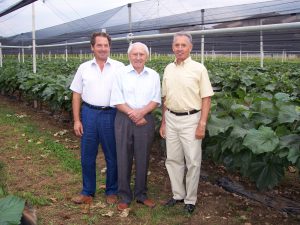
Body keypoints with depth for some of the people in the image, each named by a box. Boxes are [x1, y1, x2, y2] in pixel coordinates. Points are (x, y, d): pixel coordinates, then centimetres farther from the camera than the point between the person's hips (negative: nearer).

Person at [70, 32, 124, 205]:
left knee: (113, 156, 8)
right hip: (89, 114, 2)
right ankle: (88, 192, 25)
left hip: (111, 114, -2)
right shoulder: (84, 68, 6)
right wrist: (76, 120, 2)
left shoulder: (119, 67, 0)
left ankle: (112, 191, 24)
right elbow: (76, 95, 8)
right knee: (87, 156, 9)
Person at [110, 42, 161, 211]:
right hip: (124, 120, -1)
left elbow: (156, 100, 1)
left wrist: (141, 112, -15)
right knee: (124, 158, 4)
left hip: (146, 120, 2)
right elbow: (117, 100, -4)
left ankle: (141, 194, 24)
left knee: (143, 158, 9)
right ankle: (125, 196, 17)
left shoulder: (154, 75, 6)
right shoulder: (121, 74, 0)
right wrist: (132, 113, -14)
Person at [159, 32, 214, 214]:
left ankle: (190, 199, 17)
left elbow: (206, 98, -8)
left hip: (190, 120, -5)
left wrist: (202, 124, -14)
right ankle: (178, 194, 27)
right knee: (173, 159, 12)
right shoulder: (168, 69, 8)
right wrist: (163, 122, 11)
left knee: (193, 161, 2)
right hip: (171, 119, 5)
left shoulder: (199, 69, -7)